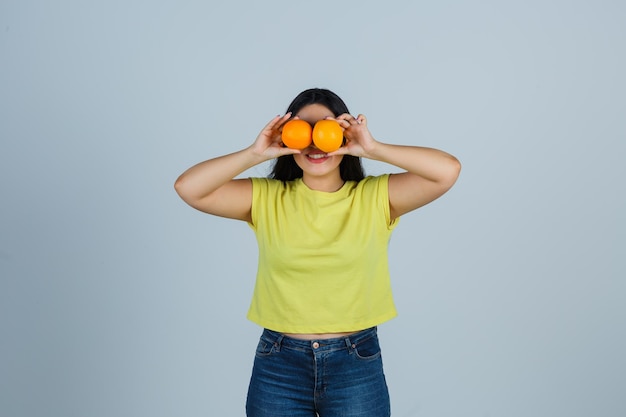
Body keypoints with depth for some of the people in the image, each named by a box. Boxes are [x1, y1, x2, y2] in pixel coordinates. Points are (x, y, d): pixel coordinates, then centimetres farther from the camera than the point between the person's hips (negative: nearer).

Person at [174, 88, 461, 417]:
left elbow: (448, 170, -11)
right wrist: (255, 153, -15)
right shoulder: (266, 198, 1)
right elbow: (188, 188, -7)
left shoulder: (375, 197, -2)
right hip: (278, 365, 1)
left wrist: (374, 149, -18)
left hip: (356, 364, 0)